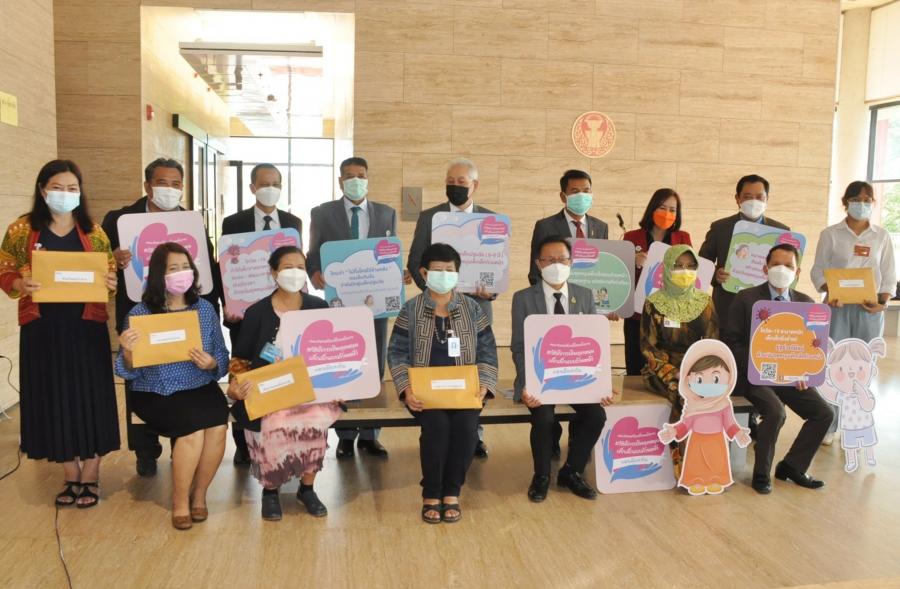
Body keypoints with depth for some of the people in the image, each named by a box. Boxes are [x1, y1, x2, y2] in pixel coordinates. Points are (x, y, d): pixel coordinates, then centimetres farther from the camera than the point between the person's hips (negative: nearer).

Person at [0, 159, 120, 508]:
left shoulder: (93, 231, 5)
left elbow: (110, 274, 10)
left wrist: (110, 283, -13)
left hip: (86, 326, 0)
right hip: (43, 328, 0)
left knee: (89, 397, 2)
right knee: (53, 399, 6)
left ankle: (91, 476, 15)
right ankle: (71, 476, 20)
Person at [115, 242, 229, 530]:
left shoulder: (205, 308, 4)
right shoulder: (140, 313, -4)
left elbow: (223, 359, 6)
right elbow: (128, 372, -4)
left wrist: (211, 363, -16)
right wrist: (128, 351, -25)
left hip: (201, 388, 3)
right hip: (155, 393, -2)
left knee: (218, 426, -26)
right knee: (193, 427, -28)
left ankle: (199, 493, 0)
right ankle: (180, 499, -3)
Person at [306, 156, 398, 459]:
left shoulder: (387, 214, 9)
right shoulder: (322, 213, 4)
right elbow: (314, 254, 3)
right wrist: (314, 272, -18)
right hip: (338, 300, -1)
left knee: (374, 367, 5)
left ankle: (370, 435, 15)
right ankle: (345, 434, 16)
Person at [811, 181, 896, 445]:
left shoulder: (882, 237, 7)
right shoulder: (830, 234, 2)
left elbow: (889, 276, 8)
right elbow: (818, 270, 1)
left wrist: (883, 302, -7)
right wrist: (828, 292, -17)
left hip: (869, 310, 2)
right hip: (838, 308, -2)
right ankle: (827, 425, 7)